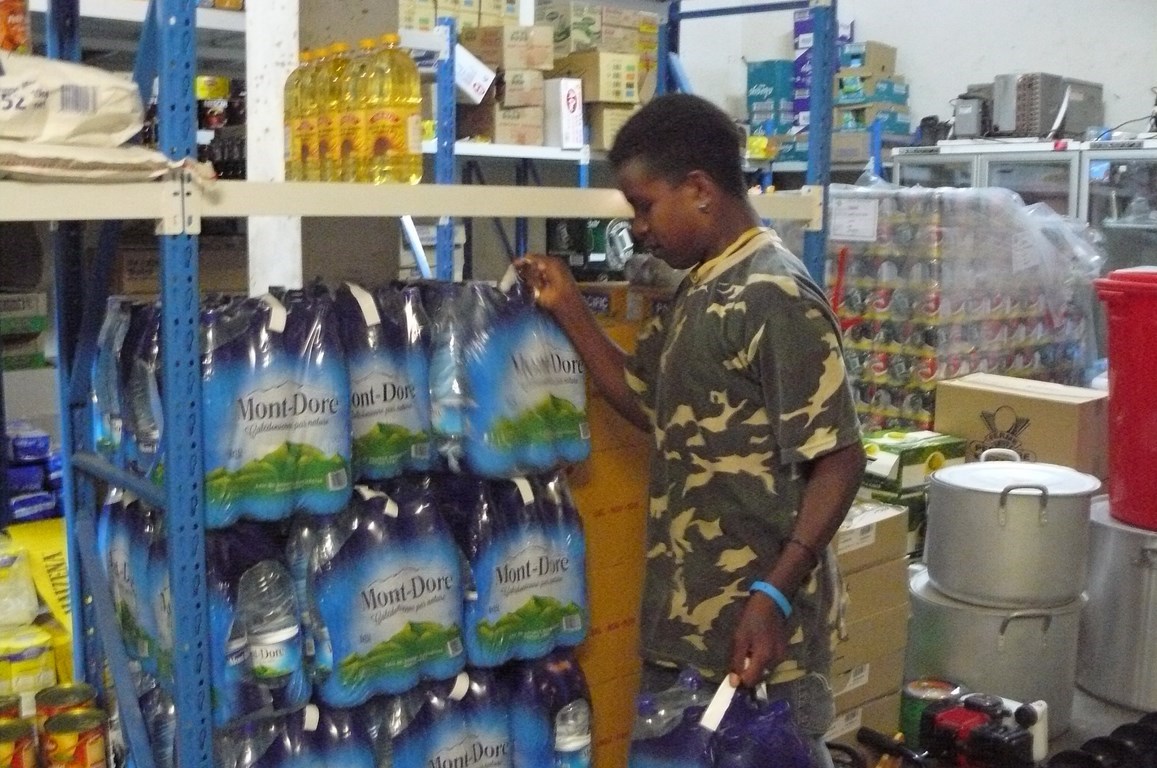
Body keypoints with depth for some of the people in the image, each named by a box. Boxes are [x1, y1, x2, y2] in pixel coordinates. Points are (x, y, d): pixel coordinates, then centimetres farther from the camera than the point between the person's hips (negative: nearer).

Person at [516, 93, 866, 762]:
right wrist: (568, 308, 10)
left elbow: (840, 459, -20)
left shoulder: (776, 298, -18)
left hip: (753, 628, -9)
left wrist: (776, 596, -26)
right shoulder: (699, 292, 11)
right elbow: (648, 405, 18)